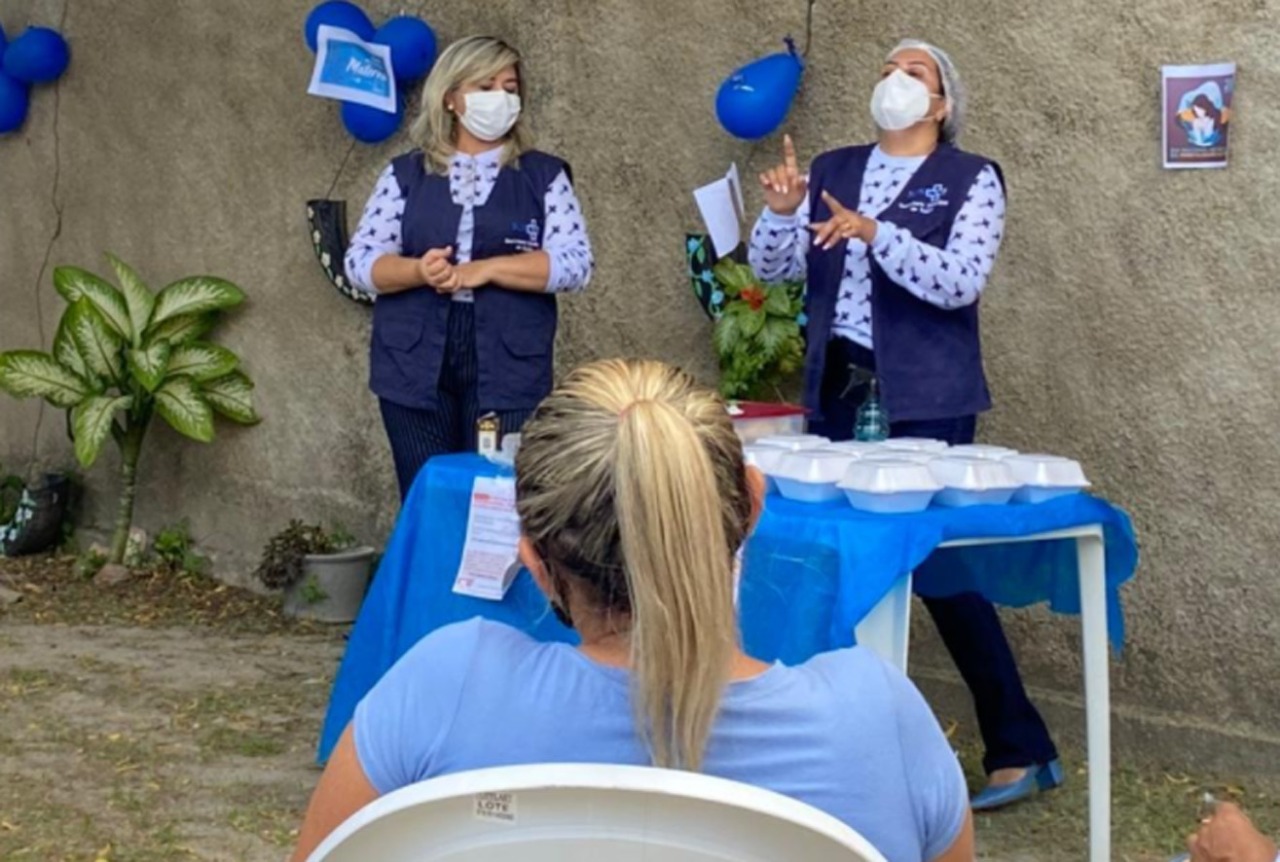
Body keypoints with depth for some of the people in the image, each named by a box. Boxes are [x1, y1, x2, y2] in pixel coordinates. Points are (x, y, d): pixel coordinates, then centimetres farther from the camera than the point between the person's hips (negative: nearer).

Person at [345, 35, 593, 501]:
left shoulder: (544, 176, 6)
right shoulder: (405, 174, 9)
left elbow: (575, 264, -4)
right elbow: (360, 261, 4)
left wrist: (483, 270, -14)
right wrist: (418, 271, -17)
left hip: (507, 372, -1)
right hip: (416, 369, 1)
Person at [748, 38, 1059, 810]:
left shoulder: (971, 179, -3)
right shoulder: (834, 169, 11)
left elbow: (960, 282, -17)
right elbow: (772, 268, 8)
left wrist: (874, 231, -26)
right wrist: (781, 213, -11)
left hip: (925, 399, -5)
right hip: (838, 391, 5)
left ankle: (1021, 748, 5)